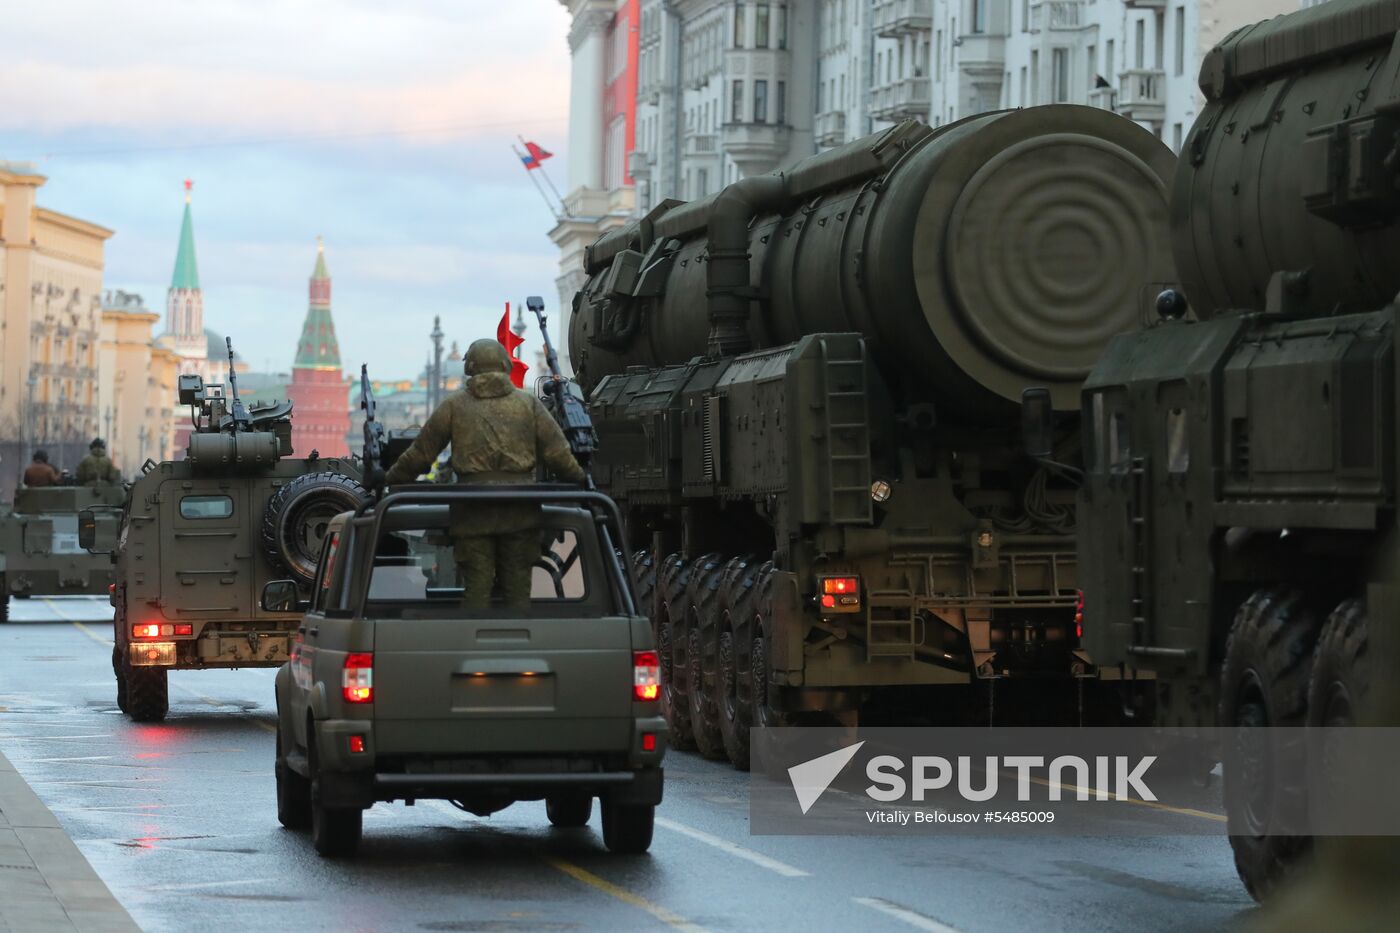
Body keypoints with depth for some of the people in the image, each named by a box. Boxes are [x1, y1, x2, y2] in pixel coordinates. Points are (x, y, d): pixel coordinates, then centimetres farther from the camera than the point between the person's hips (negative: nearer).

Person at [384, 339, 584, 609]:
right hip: (519, 513, 1)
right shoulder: (528, 403, 7)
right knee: (517, 588, 7)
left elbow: (420, 455, 7)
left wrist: (391, 480, 20)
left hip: (472, 513, -1)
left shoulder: (454, 405, 5)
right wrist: (581, 479, 17)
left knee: (476, 587, 3)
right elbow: (557, 454, 4)